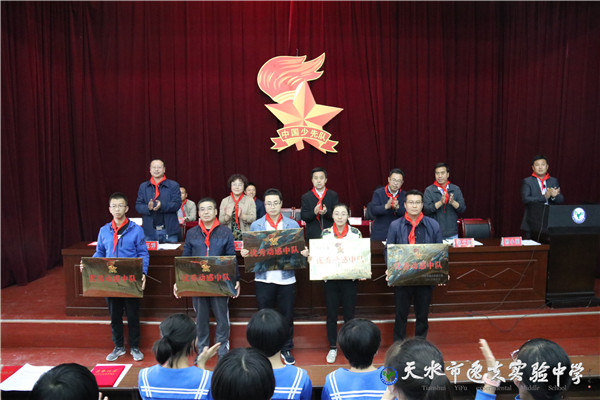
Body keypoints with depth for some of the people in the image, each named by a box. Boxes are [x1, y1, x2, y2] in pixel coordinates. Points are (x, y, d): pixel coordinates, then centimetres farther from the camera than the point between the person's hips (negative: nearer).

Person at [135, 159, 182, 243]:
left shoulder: (173, 185, 2)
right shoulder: (143, 186, 12)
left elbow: (177, 204, -7)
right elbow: (138, 206, 5)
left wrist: (162, 206, -23)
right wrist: (148, 207, -16)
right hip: (150, 231, 2)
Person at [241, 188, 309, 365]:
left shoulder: (292, 225, 3)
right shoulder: (256, 225, 5)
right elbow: (251, 249, 5)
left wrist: (304, 253, -18)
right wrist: (244, 253, -16)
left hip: (286, 277, 0)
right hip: (264, 278, 0)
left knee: (287, 315, 10)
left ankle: (286, 349, 28)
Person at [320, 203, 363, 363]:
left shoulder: (356, 232, 0)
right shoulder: (325, 233, 1)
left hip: (350, 279, 0)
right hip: (330, 279, 1)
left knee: (349, 314, 8)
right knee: (331, 314, 8)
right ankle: (333, 347, 24)